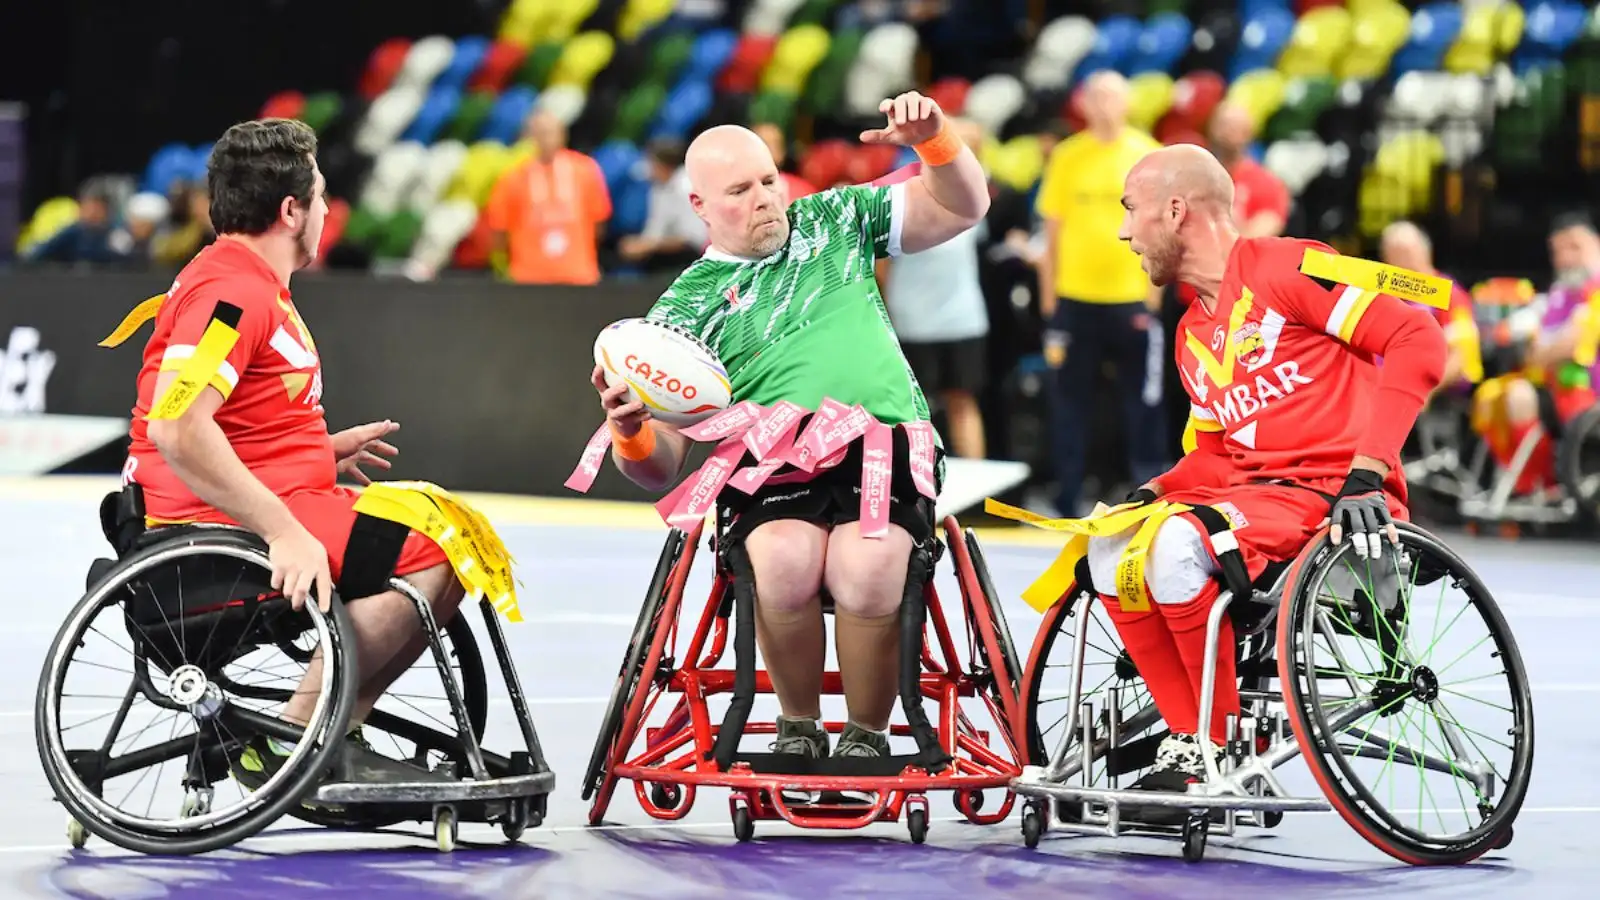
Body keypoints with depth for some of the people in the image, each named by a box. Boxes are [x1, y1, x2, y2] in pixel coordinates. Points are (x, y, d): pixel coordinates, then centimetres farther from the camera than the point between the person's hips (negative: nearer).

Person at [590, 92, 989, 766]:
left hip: (886, 454, 0)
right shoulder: (685, 306, 12)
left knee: (865, 565, -33)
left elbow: (962, 207, 20)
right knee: (786, 559, -35)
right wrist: (631, 433, -15)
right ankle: (798, 728, -10)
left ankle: (867, 737, -11)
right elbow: (662, 468, 9)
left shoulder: (833, 221, 18)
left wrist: (933, 140, 1)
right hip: (772, 473, 0)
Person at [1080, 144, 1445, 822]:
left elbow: (1417, 340, -14)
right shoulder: (1191, 337, 22)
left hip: (1333, 497, -8)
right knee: (1112, 550, -13)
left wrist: (1367, 470, -22)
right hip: (1247, 496, 8)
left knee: (1178, 545, -31)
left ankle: (1223, 746, -16)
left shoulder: (1287, 269, -6)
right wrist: (1153, 495, 4)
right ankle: (1189, 737, -7)